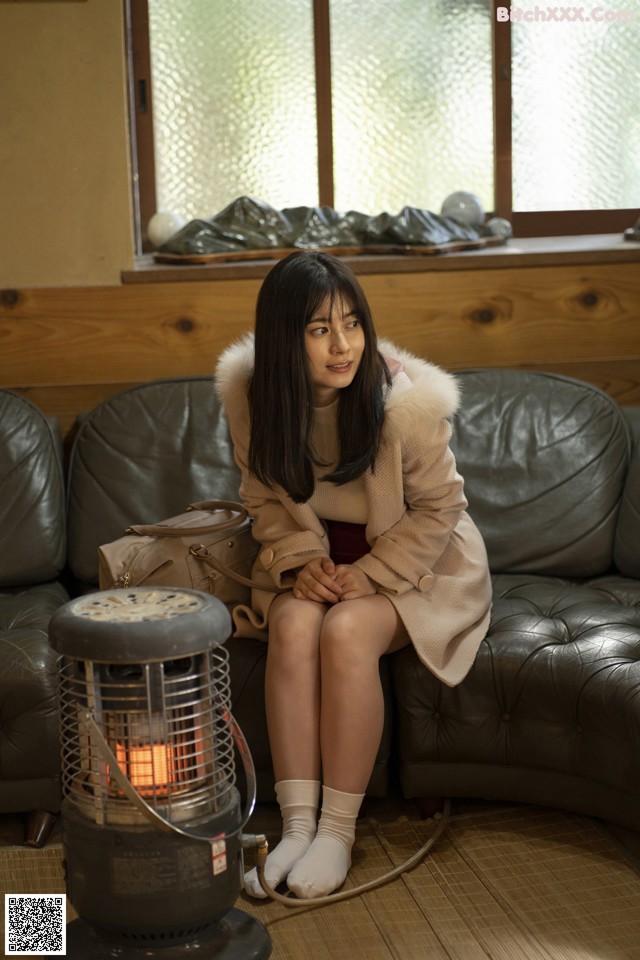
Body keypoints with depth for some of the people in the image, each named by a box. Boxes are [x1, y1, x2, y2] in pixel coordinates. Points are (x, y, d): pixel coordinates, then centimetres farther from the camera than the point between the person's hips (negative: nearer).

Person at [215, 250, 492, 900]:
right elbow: (267, 498, 1)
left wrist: (369, 576, -21)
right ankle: (297, 824, -24)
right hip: (320, 561, 3)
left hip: (411, 565, -3)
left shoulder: (406, 400, -23)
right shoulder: (252, 395, -12)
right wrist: (302, 559, -16)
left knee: (347, 630, -31)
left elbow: (437, 510, -12)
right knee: (294, 624, -29)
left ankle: (338, 831, -20)